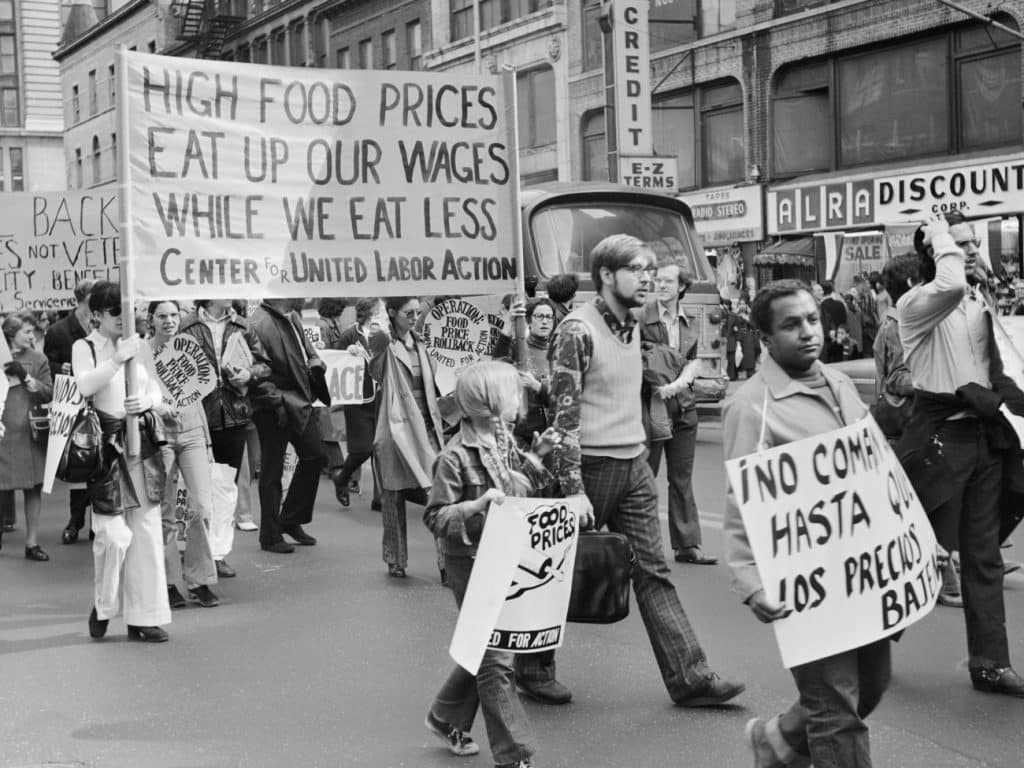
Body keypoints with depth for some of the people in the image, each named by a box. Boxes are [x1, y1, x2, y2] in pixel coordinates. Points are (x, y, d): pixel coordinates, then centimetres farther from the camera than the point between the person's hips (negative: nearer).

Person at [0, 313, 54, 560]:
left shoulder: (37, 359, 6)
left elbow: (49, 393, -1)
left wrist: (26, 377, -11)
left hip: (29, 432, 1)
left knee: (33, 487, 4)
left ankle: (32, 542, 12)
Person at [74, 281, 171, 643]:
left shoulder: (139, 345, 10)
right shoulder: (84, 348, 0)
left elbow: (156, 389, 12)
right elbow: (84, 385, -17)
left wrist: (145, 402, -9)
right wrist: (118, 358, -22)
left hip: (142, 441, 4)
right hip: (105, 446, -4)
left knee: (146, 530, 4)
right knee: (114, 532, -9)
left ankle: (144, 616, 12)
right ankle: (103, 605, 16)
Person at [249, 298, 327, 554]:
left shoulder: (293, 317, 9)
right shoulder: (259, 325, -18)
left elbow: (307, 347, 24)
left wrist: (314, 361, 3)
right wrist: (276, 400, -19)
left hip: (299, 402, 8)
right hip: (274, 408, -8)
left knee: (315, 456, 9)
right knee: (272, 472, 2)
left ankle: (292, 520, 25)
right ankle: (270, 537, 13)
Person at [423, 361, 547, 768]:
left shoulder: (505, 440, 4)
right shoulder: (454, 458, -19)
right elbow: (435, 517, -16)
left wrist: (532, 467, 3)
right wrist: (478, 505, -28)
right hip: (471, 563, -8)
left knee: (484, 647, 18)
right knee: (495, 658, -4)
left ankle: (447, 719, 39)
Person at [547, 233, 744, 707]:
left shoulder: (631, 326, 10)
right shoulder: (577, 331, -15)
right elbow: (563, 414, -18)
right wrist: (573, 489, -21)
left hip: (634, 466, 7)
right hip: (591, 467, -7)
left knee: (652, 572, 4)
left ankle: (689, 677, 2)